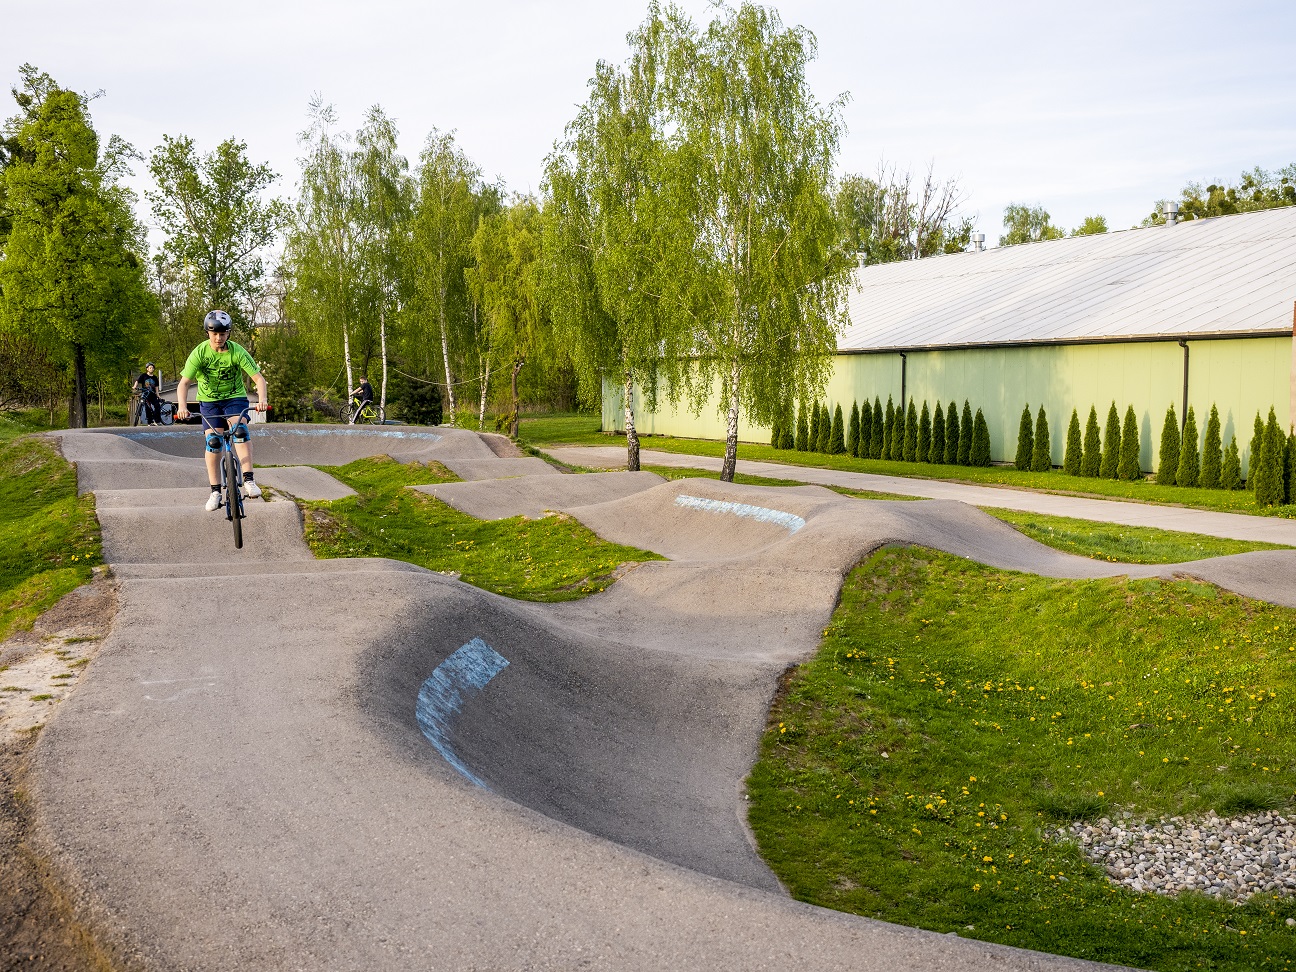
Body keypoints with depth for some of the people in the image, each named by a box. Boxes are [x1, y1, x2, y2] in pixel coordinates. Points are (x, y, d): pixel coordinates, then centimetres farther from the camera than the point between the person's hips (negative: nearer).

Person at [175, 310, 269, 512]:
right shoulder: (199, 353, -16)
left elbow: (258, 378, -20)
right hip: (209, 401, 1)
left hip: (234, 398, -1)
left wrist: (261, 399, -39)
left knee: (240, 430, -27)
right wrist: (182, 406, -36)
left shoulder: (237, 352, -17)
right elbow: (184, 383, -19)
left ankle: (248, 480, -27)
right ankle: (215, 492, -2)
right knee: (212, 442, -10)